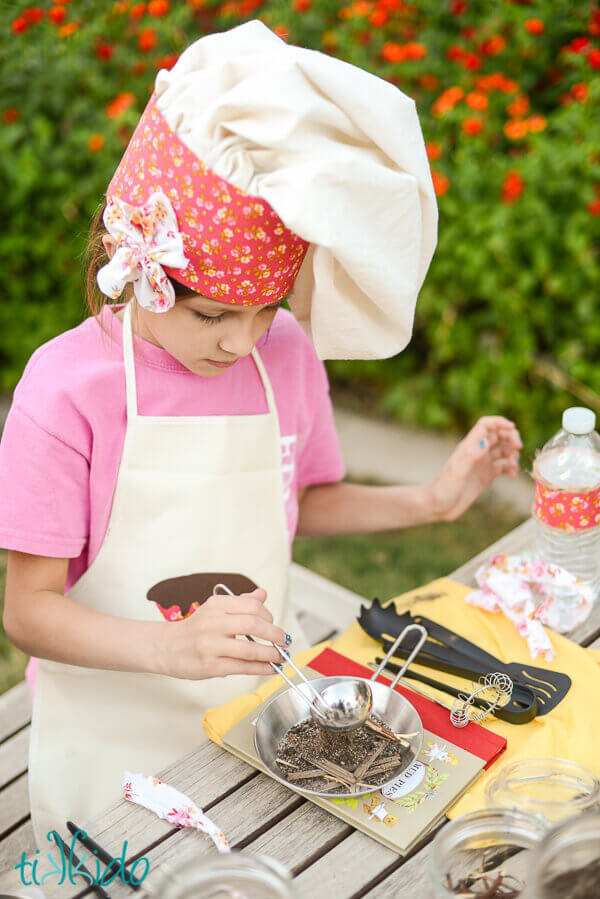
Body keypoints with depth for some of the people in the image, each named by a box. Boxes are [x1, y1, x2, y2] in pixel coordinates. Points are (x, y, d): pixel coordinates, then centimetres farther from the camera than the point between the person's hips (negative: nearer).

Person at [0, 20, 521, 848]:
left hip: (262, 689, 4)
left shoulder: (288, 353, -7)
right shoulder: (69, 389, -21)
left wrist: (430, 501, -1)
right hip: (117, 727, -3)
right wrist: (170, 647, -33)